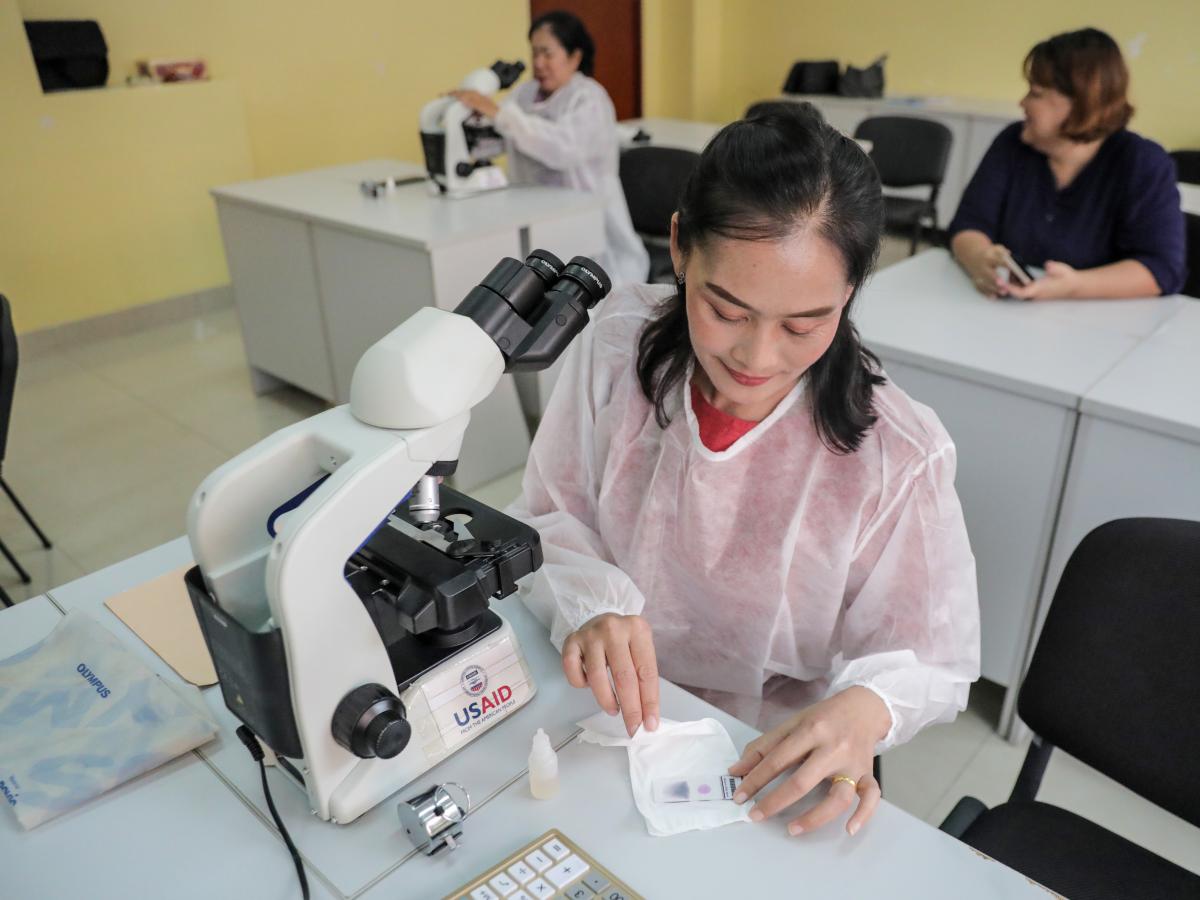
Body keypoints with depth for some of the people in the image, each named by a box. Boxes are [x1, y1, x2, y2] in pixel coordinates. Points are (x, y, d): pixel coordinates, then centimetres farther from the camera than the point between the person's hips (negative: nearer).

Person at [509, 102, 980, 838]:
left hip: (773, 771, -1)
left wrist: (865, 711, -29)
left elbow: (931, 665, -7)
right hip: (609, 717, 2)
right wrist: (591, 601, -24)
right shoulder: (617, 345, -12)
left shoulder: (899, 458, -19)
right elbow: (545, 520, -3)